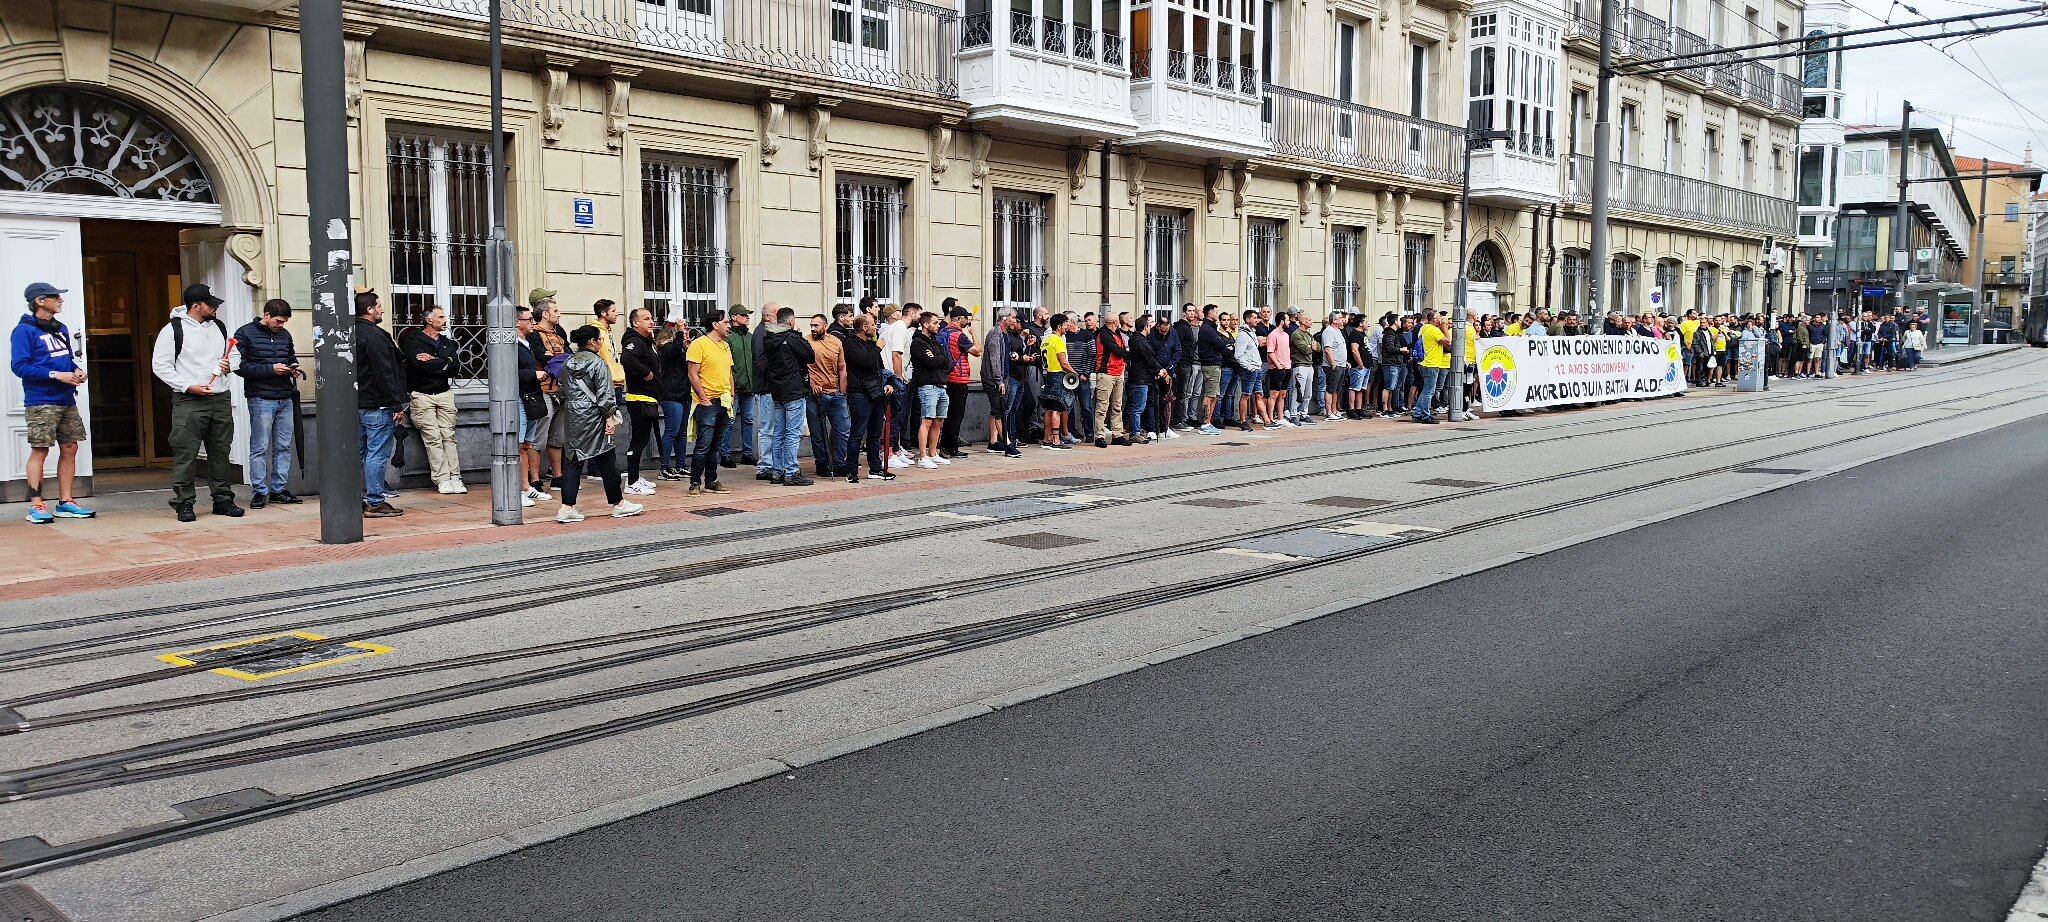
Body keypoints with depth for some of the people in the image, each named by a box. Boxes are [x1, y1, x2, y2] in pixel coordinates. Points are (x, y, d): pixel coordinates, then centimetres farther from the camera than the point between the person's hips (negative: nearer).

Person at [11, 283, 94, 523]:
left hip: (67, 401, 8)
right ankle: (36, 506, 0)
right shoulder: (25, 330, -7)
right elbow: (20, 366, -14)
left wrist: (77, 370, 4)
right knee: (40, 451, -5)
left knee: (70, 449, 8)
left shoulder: (61, 329, 16)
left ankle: (65, 503, 15)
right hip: (41, 402, -8)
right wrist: (56, 375, -20)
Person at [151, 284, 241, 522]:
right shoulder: (173, 330, -5)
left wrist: (228, 365, 4)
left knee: (220, 452, 9)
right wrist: (189, 387, -13)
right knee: (186, 453, -5)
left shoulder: (219, 327, 13)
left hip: (220, 398, 6)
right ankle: (184, 503, 1)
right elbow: (160, 366, -6)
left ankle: (223, 499, 17)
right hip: (188, 401, -5)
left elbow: (230, 355, 28)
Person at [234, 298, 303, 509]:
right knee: (260, 447, -3)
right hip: (261, 398, -6)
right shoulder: (245, 334, -3)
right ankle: (259, 491, 2)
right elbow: (240, 366, -10)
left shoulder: (285, 335, 14)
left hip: (285, 398, 6)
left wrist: (292, 369, 5)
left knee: (283, 446, 7)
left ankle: (279, 489, 15)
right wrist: (271, 369, -17)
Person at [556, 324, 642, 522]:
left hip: (574, 418, 7)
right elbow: (605, 394, -15)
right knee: (607, 461, 5)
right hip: (594, 418, -7)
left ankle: (567, 508, 0)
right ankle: (618, 504, 17)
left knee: (575, 461, 7)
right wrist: (610, 417, -11)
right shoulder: (598, 363, -11)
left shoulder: (568, 365, 10)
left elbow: (563, 393, 16)